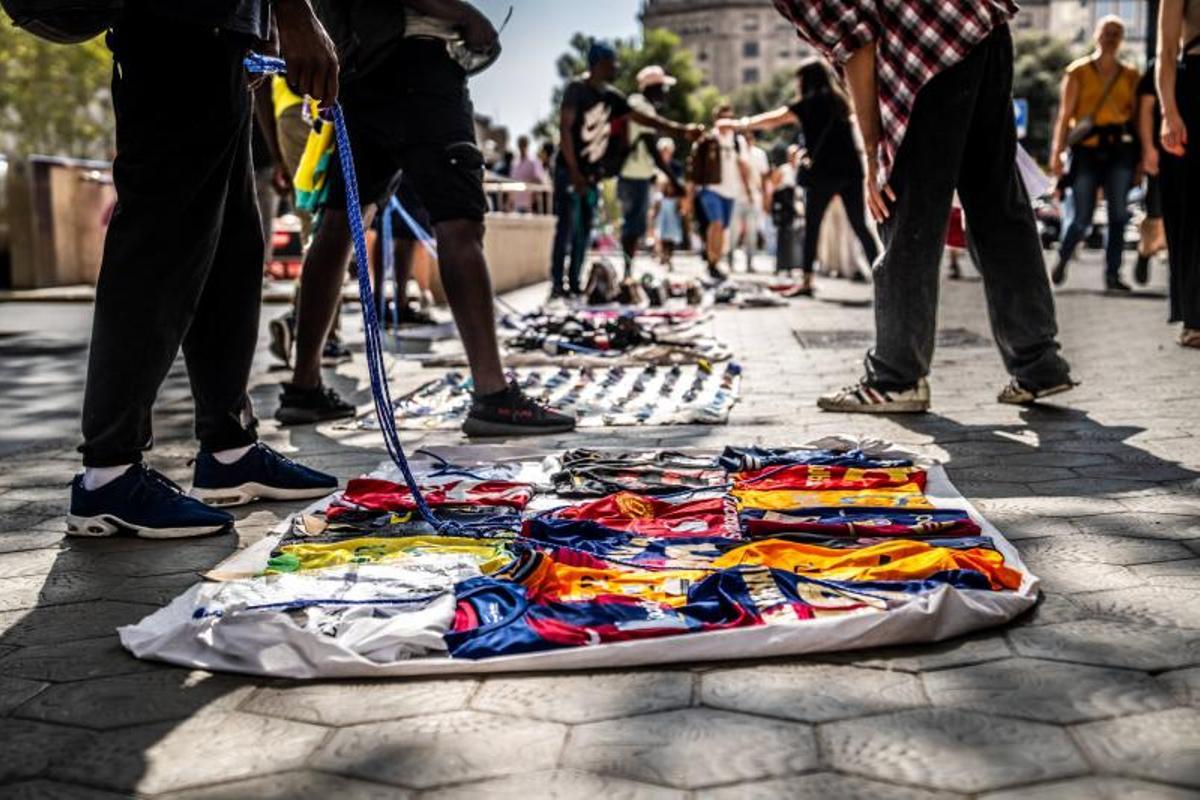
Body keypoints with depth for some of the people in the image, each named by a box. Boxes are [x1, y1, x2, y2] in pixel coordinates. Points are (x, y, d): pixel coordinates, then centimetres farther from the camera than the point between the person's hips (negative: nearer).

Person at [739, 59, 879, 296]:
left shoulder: (810, 103, -3)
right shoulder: (839, 100, 16)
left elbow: (772, 120, -6)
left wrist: (743, 124, 3)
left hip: (824, 172, -5)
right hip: (850, 170, 6)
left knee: (812, 226, 2)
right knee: (860, 225, 8)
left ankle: (807, 281, 0)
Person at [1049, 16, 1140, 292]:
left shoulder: (1130, 76, 13)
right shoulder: (1078, 72, 7)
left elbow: (1137, 115, 10)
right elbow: (1065, 114, 2)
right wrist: (1057, 152, -6)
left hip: (1119, 151, 2)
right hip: (1086, 151, -2)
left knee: (1118, 214, -5)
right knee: (1081, 218, -3)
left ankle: (1112, 274, 0)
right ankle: (1062, 260, 24)